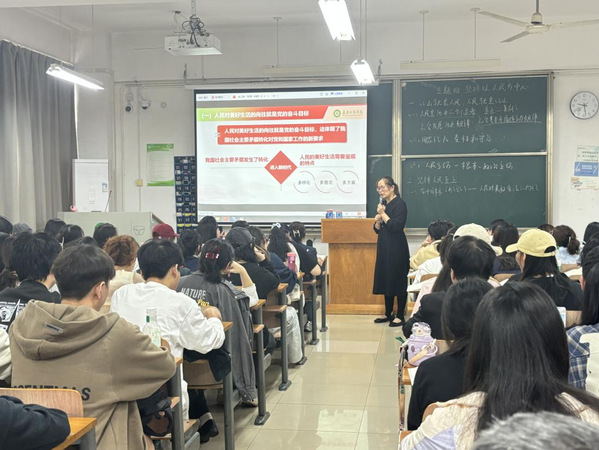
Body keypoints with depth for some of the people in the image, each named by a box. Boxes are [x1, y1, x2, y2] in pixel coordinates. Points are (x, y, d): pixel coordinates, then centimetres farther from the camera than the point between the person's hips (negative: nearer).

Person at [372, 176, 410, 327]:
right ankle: (388, 314, 22)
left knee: (398, 280, -3)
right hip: (384, 247, 9)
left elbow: (396, 226, -20)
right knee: (385, 279, 12)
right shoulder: (383, 204, 13)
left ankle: (400, 316, 4)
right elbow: (377, 229, 15)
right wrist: (377, 220, -5)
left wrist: (383, 214, -15)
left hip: (396, 248, -8)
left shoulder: (399, 204, -11)